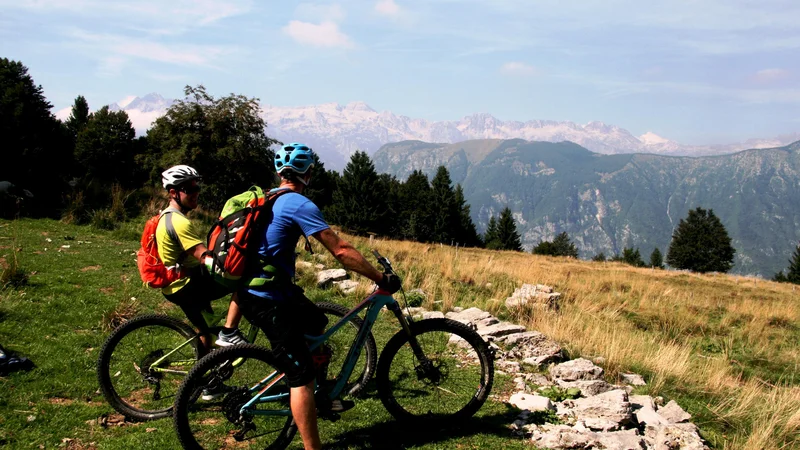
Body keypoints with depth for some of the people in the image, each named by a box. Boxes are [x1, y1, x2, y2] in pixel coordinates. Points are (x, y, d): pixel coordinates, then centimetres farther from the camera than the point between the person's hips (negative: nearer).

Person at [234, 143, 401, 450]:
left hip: (252, 286, 10)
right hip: (267, 300, -10)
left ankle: (318, 398, 34)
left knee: (317, 324, 25)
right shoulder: (300, 205, -16)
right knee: (301, 375, -6)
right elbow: (341, 251, -20)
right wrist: (382, 279, -13)